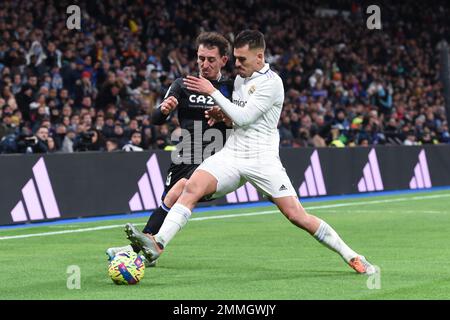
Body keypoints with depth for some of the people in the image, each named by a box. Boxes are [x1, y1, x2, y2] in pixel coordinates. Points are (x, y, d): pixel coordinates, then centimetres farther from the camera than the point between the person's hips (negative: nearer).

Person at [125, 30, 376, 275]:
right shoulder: (240, 78, 15)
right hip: (232, 153, 6)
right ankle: (158, 244, -29)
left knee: (297, 215, -11)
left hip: (262, 158, -6)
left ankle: (352, 257, 3)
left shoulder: (271, 83, -10)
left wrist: (212, 91, -11)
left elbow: (243, 117, -15)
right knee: (192, 188, -19)